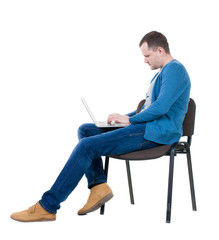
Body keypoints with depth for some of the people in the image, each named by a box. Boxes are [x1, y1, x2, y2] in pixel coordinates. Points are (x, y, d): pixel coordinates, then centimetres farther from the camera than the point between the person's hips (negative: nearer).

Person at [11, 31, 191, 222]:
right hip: (147, 127, 11)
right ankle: (98, 186, -7)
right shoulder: (162, 73, 24)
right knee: (85, 130, 7)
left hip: (155, 133, -11)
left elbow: (161, 108, -22)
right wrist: (125, 117, 11)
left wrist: (129, 119, -10)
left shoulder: (174, 70, -10)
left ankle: (47, 207, -17)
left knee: (87, 146, -20)